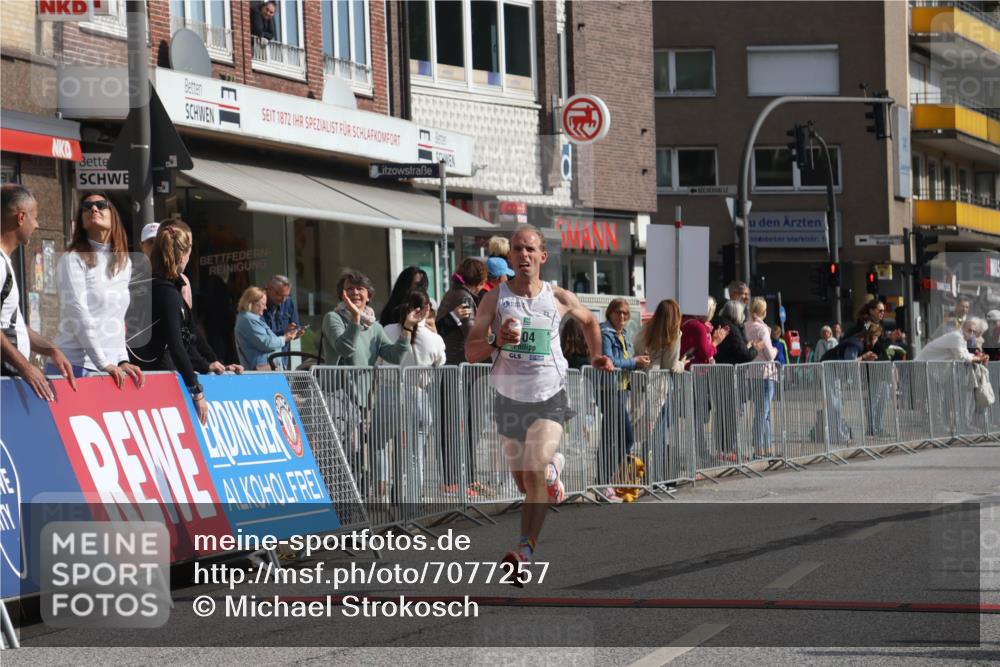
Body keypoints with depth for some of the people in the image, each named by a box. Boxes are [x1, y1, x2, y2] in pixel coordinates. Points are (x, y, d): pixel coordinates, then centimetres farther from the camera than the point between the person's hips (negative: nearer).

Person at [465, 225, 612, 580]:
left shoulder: (560, 298, 0)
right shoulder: (495, 299, -3)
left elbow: (589, 320, 22)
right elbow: (470, 351, -7)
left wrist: (596, 356, 14)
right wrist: (497, 340, -24)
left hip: (550, 398, -2)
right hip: (509, 399, 2)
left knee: (535, 473, -22)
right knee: (525, 483, 13)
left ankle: (525, 551, -23)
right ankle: (553, 468, 49)